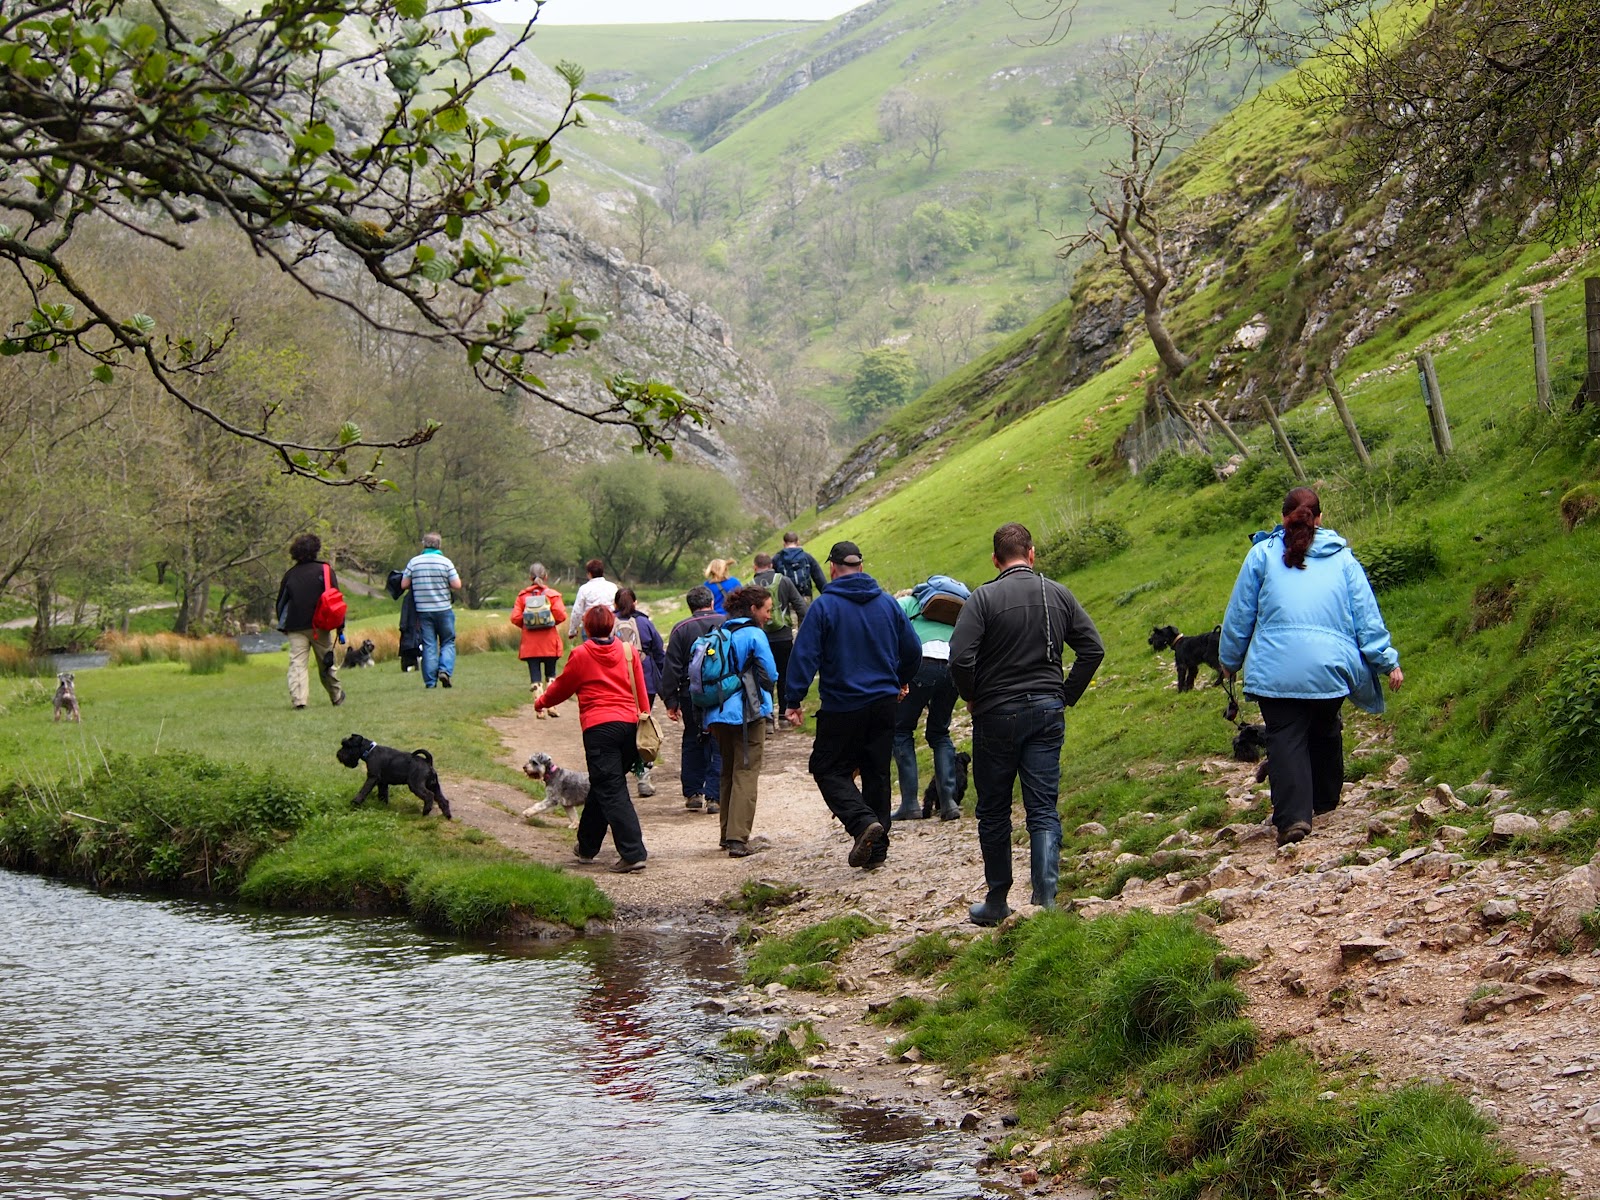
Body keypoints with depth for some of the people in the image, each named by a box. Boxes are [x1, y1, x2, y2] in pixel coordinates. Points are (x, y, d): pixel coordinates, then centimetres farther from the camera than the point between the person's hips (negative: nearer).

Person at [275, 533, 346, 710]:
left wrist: (283, 625, 22)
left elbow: (281, 602, 12)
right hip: (320, 626, -1)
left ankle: (298, 699, -22)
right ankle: (336, 697, 25)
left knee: (297, 662, -5)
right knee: (327, 663, 12)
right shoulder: (324, 570, 1)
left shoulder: (289, 574, 8)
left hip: (295, 628, 1)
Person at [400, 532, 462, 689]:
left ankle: (430, 681, 1)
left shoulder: (414, 562, 0)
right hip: (443, 609, -2)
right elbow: (457, 585, -8)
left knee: (428, 645, 4)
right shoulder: (445, 562, -5)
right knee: (448, 642, 10)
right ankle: (445, 670, -11)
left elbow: (404, 585, 1)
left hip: (423, 610, 2)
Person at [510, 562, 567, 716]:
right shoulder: (552, 594, -3)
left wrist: (525, 626, 12)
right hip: (549, 642, 0)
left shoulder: (522, 596, 1)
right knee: (550, 674, 13)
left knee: (535, 676, 2)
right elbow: (561, 615, -12)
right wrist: (553, 622, 9)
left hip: (530, 643, 0)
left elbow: (515, 618, -7)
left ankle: (539, 709, -7)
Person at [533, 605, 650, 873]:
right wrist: (642, 720, 19)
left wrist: (541, 702, 31)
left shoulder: (581, 655, -1)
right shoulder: (628, 651, 10)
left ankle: (633, 853, -17)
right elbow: (641, 691, 11)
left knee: (611, 792, -6)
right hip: (629, 724, 5)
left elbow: (562, 687, 12)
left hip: (599, 728, -5)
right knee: (602, 787, 20)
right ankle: (587, 846, 32)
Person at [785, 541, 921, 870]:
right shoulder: (887, 602, 4)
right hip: (884, 703, 5)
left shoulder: (824, 606, -10)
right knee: (877, 773, 12)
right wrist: (901, 682, 28)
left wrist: (794, 699, -8)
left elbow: (804, 655, -14)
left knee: (830, 770, 4)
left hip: (842, 707, -5)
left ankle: (863, 821, -19)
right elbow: (913, 649, 10)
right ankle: (877, 848, 14)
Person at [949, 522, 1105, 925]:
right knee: (1043, 810, 4)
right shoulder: (1058, 595, 3)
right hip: (1048, 713, 3)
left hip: (997, 714, -3)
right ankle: (1046, 899, -8)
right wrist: (1067, 695, 10)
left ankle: (997, 902, 17)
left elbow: (960, 658, -18)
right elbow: (1093, 648, 3)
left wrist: (972, 697, 0)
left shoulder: (984, 597, -9)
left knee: (994, 812, 9)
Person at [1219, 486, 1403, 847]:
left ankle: (1293, 816, -19)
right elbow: (1366, 614, 10)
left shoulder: (1263, 554, 7)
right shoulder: (1342, 558, 12)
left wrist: (1230, 659, 22)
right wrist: (1387, 661, 14)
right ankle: (1324, 800, 37)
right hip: (1330, 665, 2)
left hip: (1276, 667, -2)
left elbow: (1239, 612, 10)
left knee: (1285, 739, -3)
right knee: (1325, 730, 24)